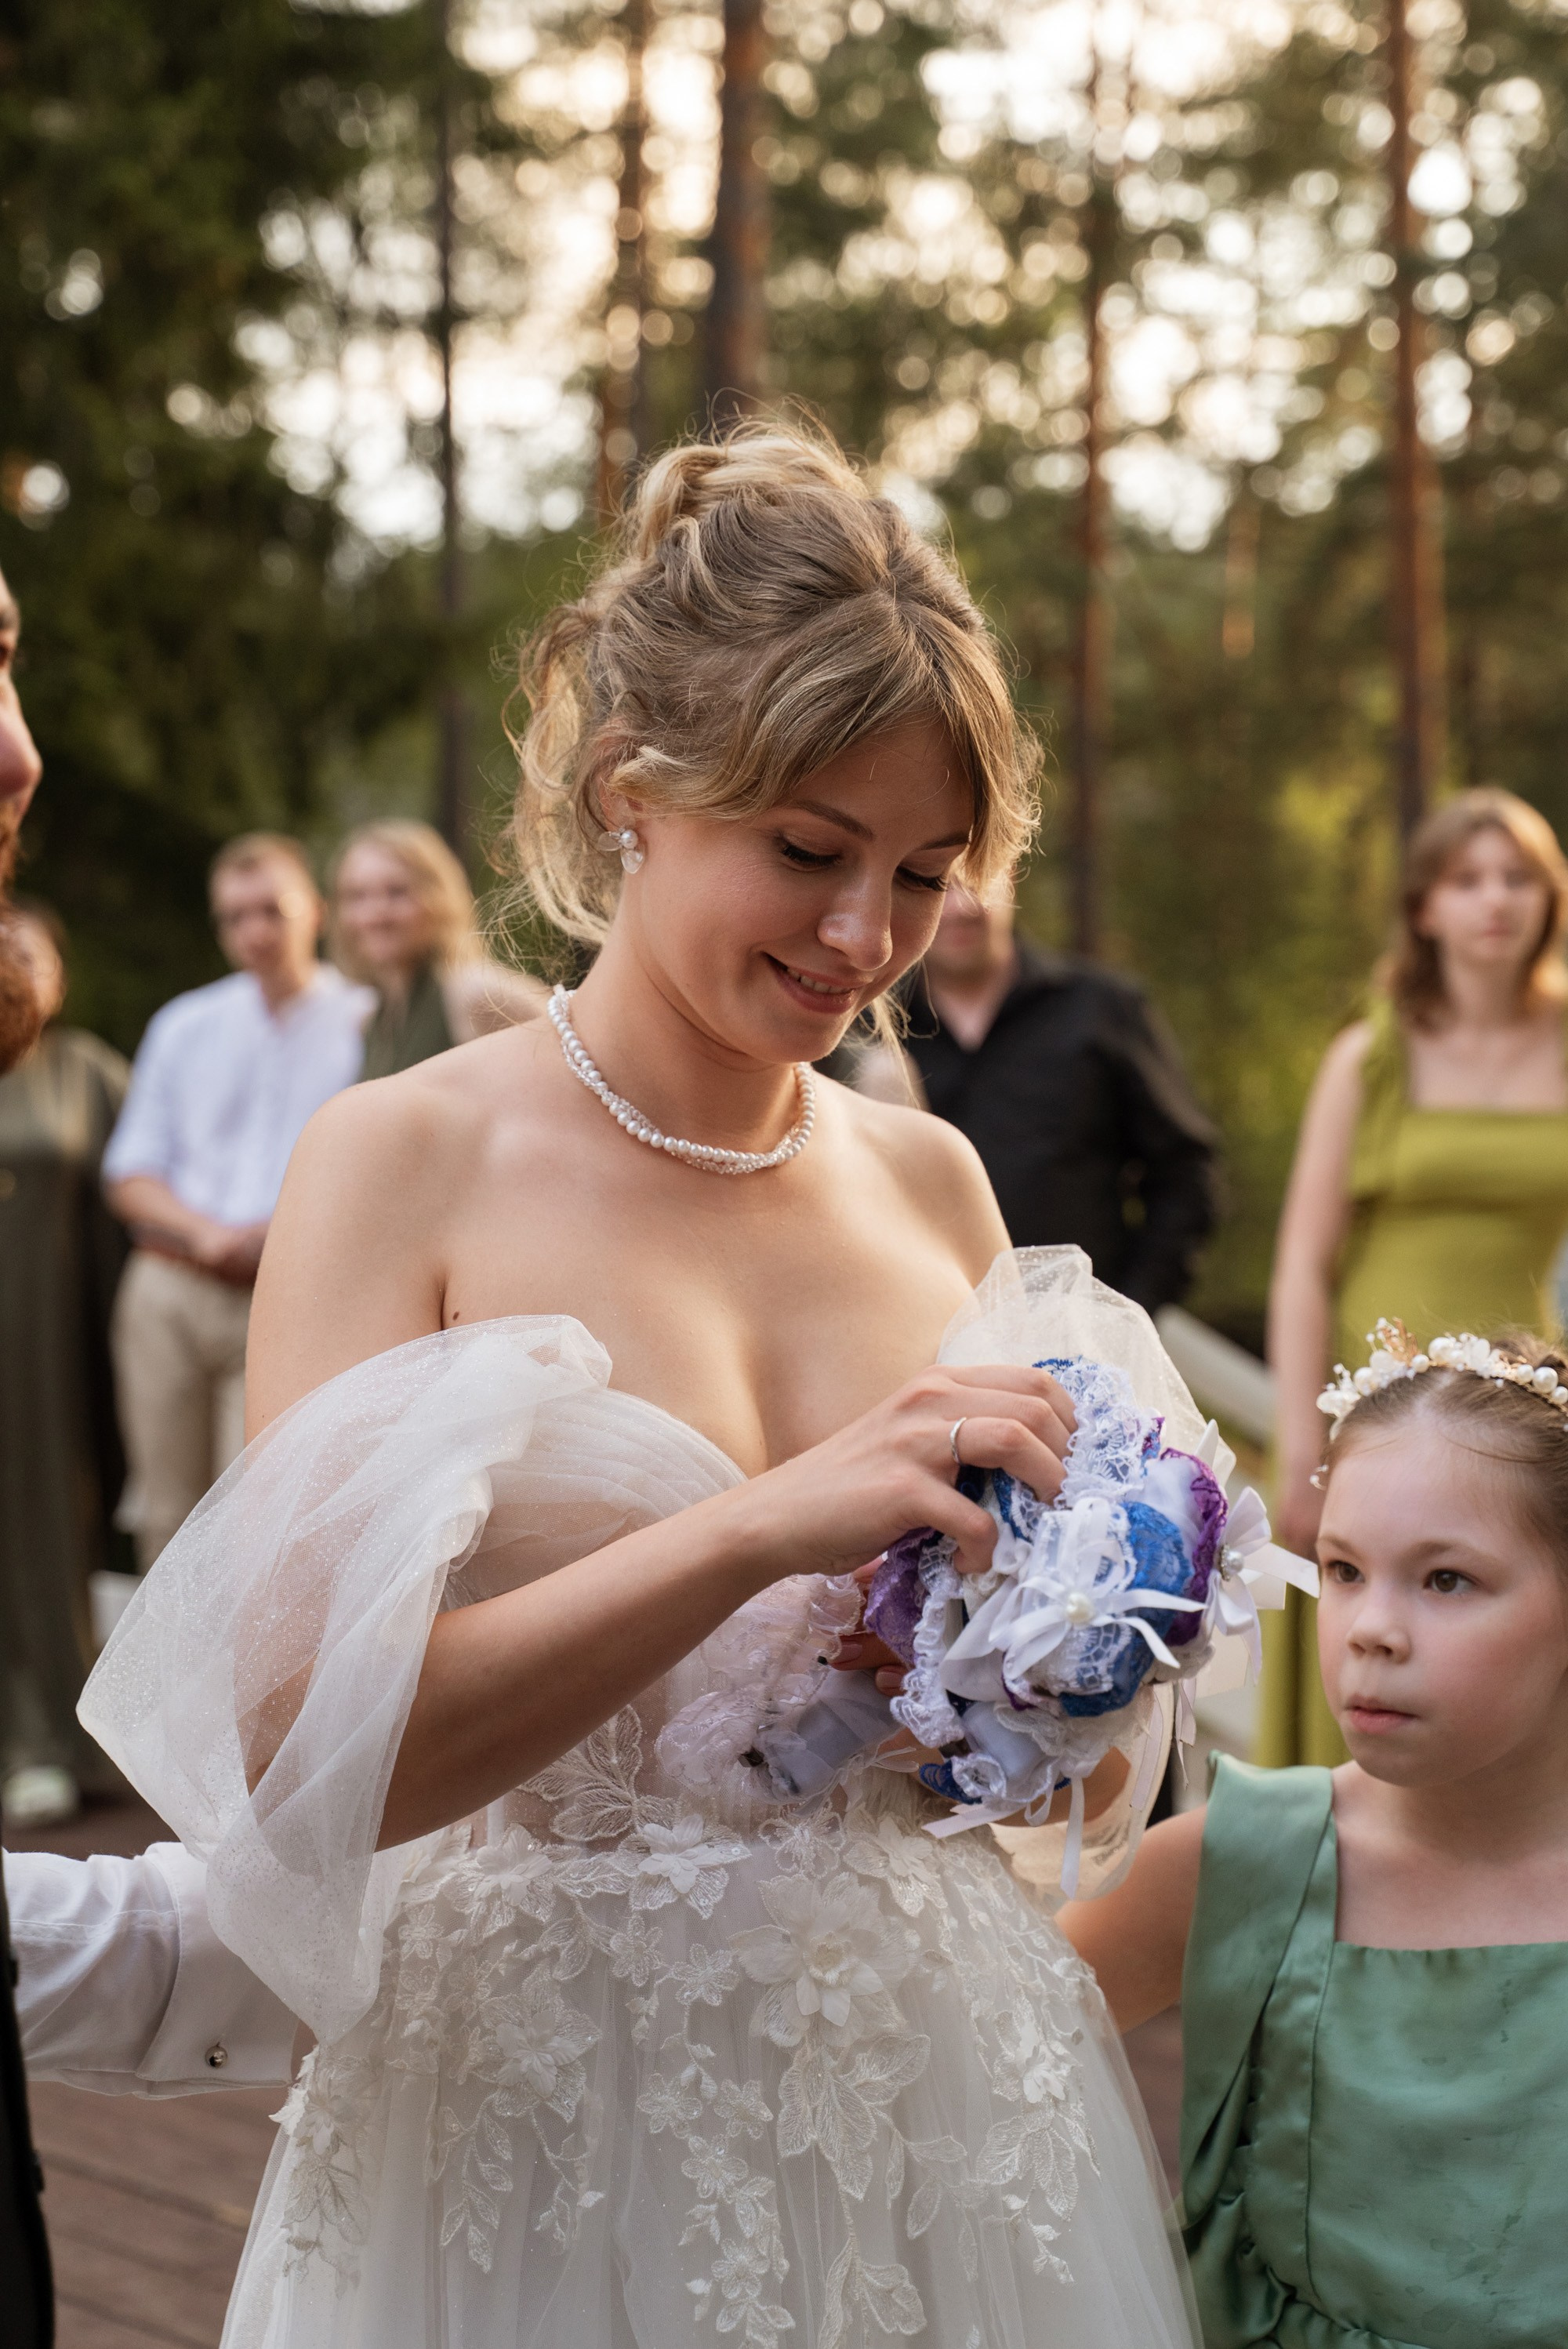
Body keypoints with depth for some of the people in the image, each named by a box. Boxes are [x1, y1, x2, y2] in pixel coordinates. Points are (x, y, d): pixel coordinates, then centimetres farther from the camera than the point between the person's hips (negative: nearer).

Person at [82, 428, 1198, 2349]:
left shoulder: (934, 1182, 2)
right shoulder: (406, 1161, -11)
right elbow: (300, 1746, -21)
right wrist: (762, 1522, -29)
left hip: (930, 2102, 4)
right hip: (552, 2129, -4)